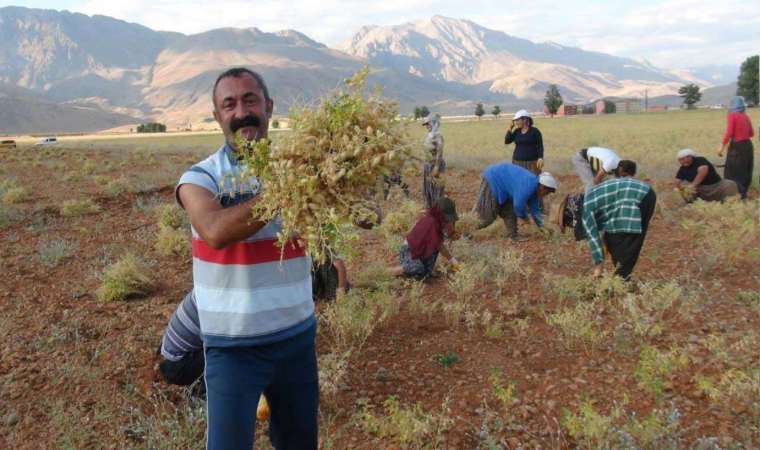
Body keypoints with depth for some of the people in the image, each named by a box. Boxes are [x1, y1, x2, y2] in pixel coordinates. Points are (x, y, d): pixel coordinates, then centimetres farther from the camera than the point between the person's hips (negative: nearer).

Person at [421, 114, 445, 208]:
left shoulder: (438, 136, -18)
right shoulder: (429, 135, 9)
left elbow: (440, 153, -22)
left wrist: (436, 168, -25)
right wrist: (426, 165, 17)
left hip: (435, 165, -9)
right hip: (428, 165, 9)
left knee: (436, 189, -1)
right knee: (427, 188, 16)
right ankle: (429, 207, 29)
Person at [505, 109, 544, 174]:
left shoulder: (535, 131, -3)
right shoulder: (517, 131, 9)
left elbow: (540, 146, -5)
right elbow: (507, 141, 5)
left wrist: (540, 158, -18)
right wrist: (510, 129, 0)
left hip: (532, 163, -4)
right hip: (518, 163, 4)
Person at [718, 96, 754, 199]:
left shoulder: (732, 115, -10)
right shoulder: (746, 117, 9)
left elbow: (729, 133, -19)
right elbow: (751, 133, 17)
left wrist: (722, 148, -16)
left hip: (737, 147, -7)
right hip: (748, 145, 7)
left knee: (733, 172, 1)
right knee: (746, 172, 17)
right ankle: (743, 194, 26)